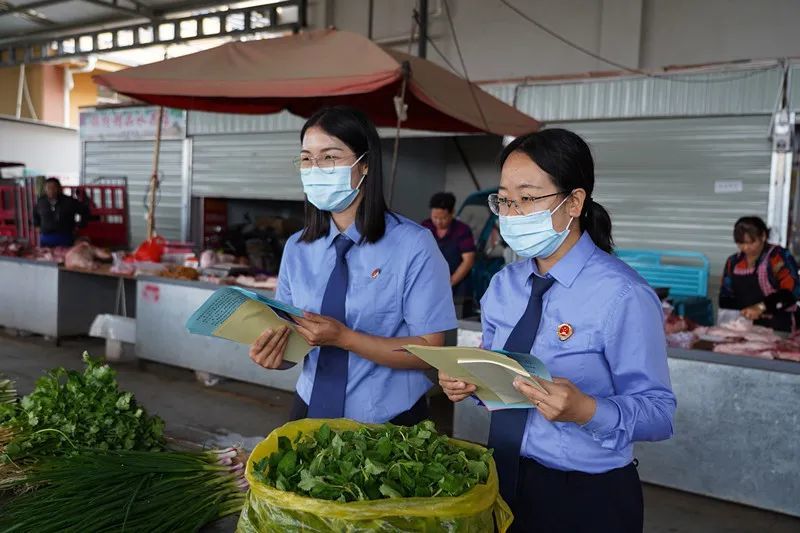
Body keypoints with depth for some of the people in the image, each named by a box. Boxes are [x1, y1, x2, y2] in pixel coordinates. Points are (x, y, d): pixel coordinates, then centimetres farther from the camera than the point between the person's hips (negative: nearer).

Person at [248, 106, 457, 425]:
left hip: (388, 423, -3)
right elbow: (290, 336, 1)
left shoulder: (413, 245, -15)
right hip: (312, 411, 4)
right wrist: (273, 352, -21)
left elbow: (429, 351, -16)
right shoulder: (297, 248, 0)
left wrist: (343, 338, -26)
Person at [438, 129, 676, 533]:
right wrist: (468, 383, -11)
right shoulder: (503, 285, 1)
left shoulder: (621, 296, -18)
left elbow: (659, 413, -17)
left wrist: (585, 410, -33)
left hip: (585, 500, -5)